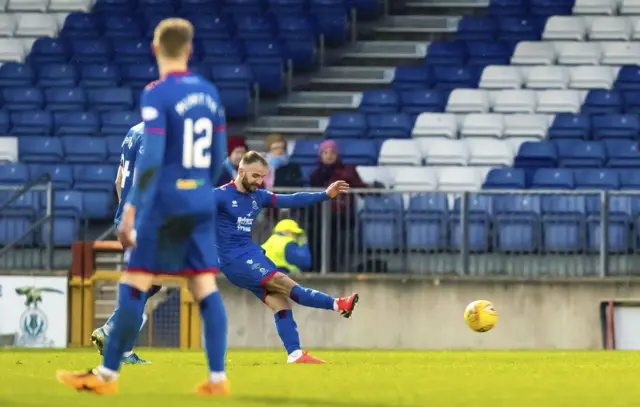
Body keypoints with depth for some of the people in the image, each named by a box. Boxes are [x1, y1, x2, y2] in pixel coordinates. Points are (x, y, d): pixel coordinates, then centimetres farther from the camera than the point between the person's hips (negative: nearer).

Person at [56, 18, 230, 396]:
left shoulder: (157, 95, -10)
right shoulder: (209, 92, 9)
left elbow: (151, 157, -18)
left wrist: (131, 209, -17)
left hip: (165, 205, -6)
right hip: (202, 204, 6)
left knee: (134, 286, -1)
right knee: (206, 289, 5)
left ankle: (108, 374, 2)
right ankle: (218, 377, 0)